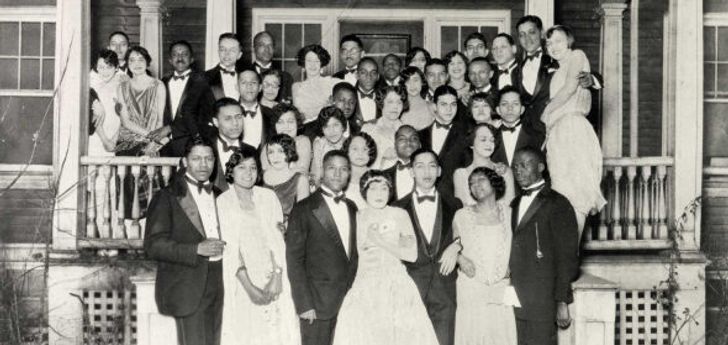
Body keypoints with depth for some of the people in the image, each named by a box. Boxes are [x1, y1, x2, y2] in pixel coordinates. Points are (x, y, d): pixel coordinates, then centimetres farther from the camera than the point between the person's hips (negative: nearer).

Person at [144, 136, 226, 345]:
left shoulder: (219, 196, 16)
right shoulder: (167, 198, -3)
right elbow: (153, 245, -11)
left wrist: (223, 247, 7)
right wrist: (197, 250, -19)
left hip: (217, 287, 6)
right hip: (188, 290, -6)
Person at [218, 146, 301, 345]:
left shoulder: (268, 197, 8)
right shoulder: (223, 202, 0)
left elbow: (277, 239, 2)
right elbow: (230, 248, -6)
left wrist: (277, 277, -12)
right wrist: (249, 287, -15)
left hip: (271, 277, 2)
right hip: (241, 280, -2)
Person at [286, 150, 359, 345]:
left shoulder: (352, 208, 13)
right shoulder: (304, 209, -5)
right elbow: (294, 260, -8)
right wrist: (304, 304, -13)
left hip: (350, 299, 5)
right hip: (318, 303, -5)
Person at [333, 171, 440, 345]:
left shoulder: (399, 215, 3)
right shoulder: (356, 217, 7)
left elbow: (412, 255, -3)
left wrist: (380, 241, -8)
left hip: (397, 287, -1)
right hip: (365, 289, 1)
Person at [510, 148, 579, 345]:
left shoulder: (557, 204, -5)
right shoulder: (516, 204, 17)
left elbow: (567, 257, -8)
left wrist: (562, 302, -12)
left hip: (543, 299, -6)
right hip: (519, 299, 6)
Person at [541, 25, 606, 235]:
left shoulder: (577, 56, 5)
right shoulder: (557, 72, 29)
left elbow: (570, 88, -8)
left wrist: (545, 113, -2)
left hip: (573, 127, -8)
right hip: (557, 133, 8)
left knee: (574, 196, -12)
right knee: (562, 197, 0)